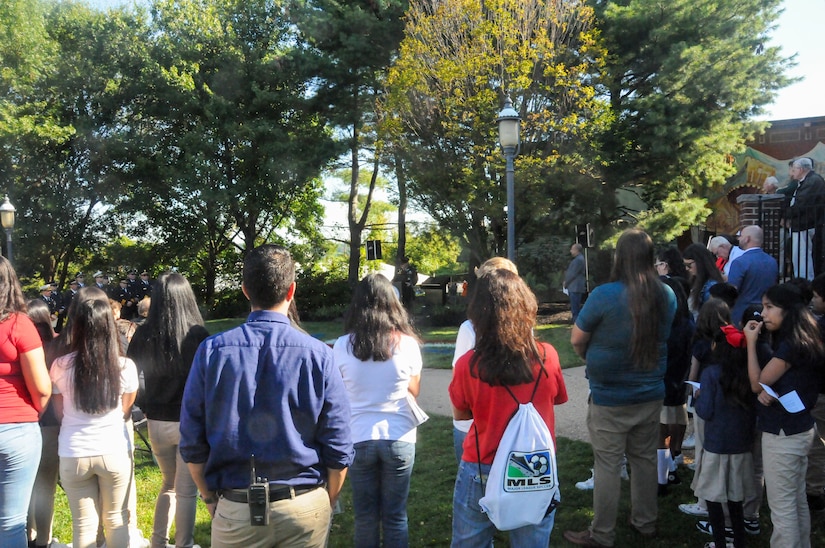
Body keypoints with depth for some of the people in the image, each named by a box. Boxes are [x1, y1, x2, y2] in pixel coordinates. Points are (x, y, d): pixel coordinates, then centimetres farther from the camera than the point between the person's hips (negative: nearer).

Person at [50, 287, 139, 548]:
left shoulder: (60, 367, -12)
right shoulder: (125, 366, -12)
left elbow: (59, 414, 4)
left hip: (74, 455, 0)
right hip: (115, 451, 0)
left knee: (84, 525, 13)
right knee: (116, 521, 15)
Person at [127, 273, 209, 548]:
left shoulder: (144, 335, -4)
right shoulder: (198, 335, -15)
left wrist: (145, 405, 14)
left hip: (157, 423, 4)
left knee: (168, 485, 24)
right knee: (186, 491, 8)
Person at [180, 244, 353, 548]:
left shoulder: (211, 351, -10)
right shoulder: (318, 355, -13)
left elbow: (192, 444, -4)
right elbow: (339, 450, -9)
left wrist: (211, 499, 11)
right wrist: (327, 505, 7)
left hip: (235, 511, 1)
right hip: (306, 508, 0)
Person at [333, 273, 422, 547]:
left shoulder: (342, 346, -7)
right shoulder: (407, 344, -7)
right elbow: (413, 393, 5)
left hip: (358, 438, 0)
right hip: (399, 439, 0)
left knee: (365, 517, 13)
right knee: (395, 517, 11)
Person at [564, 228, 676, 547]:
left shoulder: (604, 295, -20)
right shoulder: (667, 295, -3)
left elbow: (577, 340, -8)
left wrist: (591, 361, 12)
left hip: (610, 397, -5)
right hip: (651, 394, 5)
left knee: (607, 465, 4)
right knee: (645, 458, 18)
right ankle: (645, 522, 33)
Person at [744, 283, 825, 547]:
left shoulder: (791, 344, -21)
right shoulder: (802, 340, 8)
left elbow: (757, 384, -14)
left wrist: (751, 342, -10)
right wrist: (766, 394, -5)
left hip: (783, 434, -10)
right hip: (800, 429, 10)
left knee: (781, 506, -1)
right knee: (797, 500, 19)